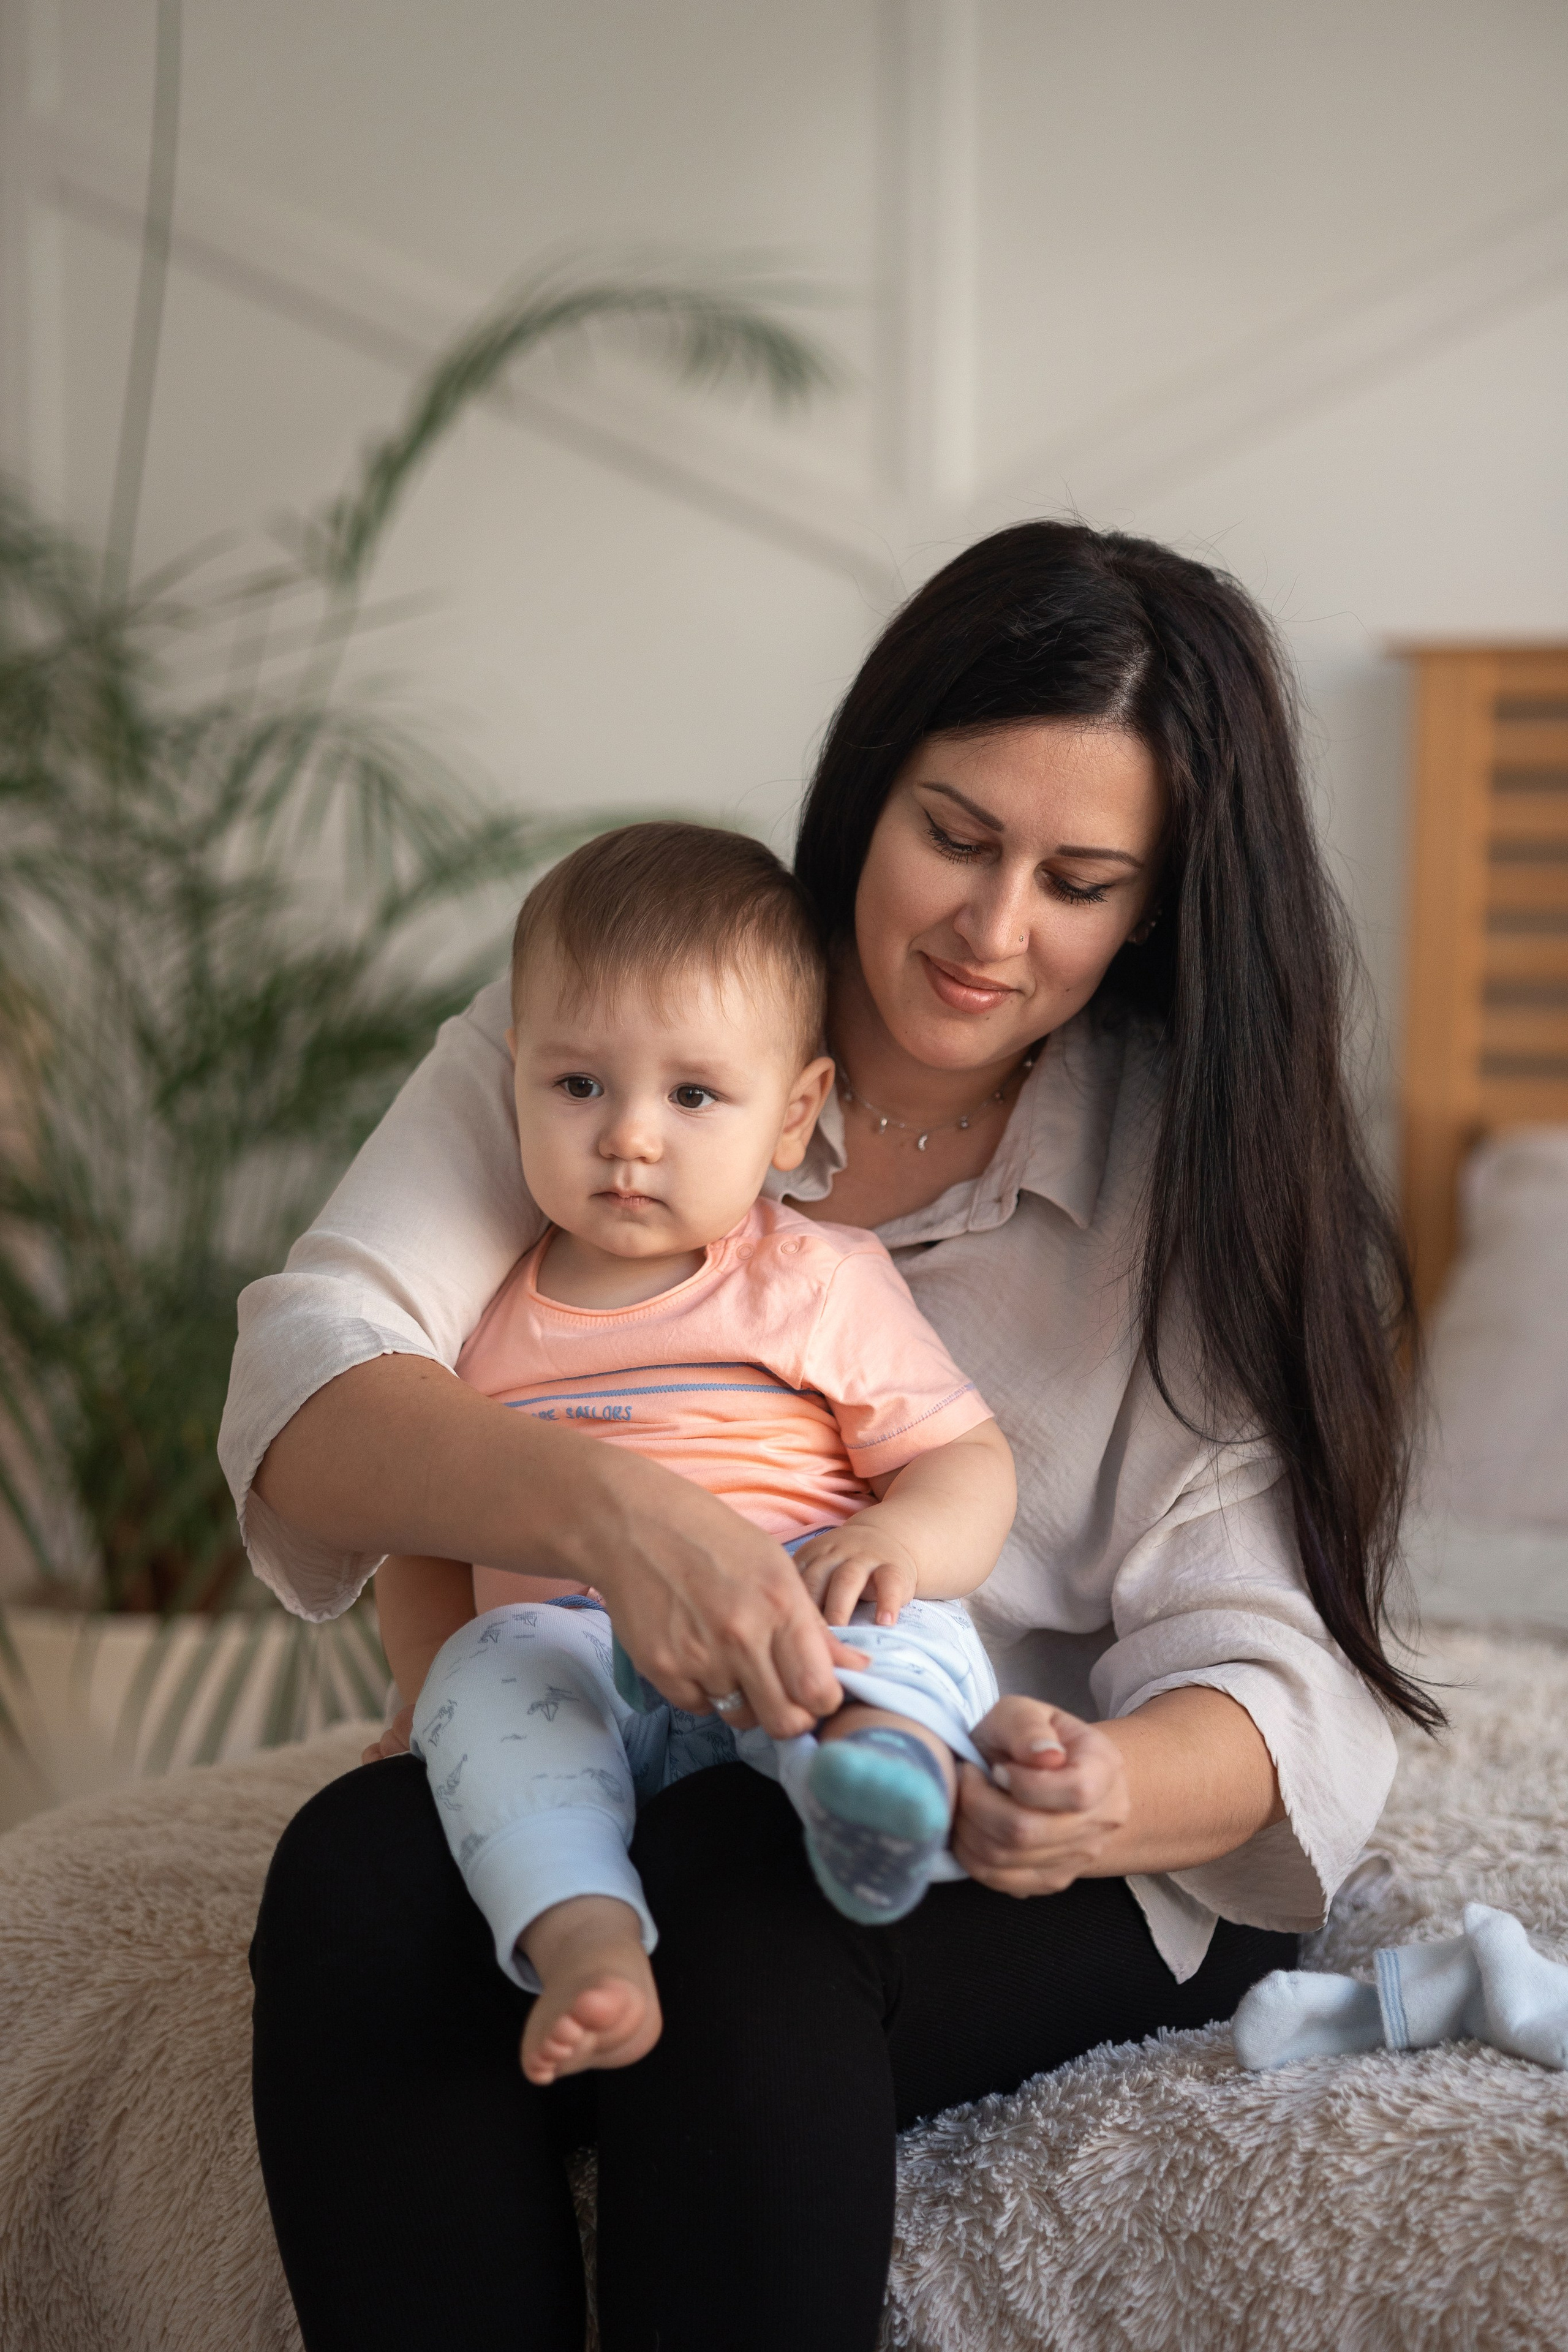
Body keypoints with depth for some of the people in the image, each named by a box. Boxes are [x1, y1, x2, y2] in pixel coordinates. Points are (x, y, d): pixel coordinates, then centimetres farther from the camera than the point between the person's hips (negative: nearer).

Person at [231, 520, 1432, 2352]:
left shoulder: (1202, 1177, -3)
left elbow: (1272, 1675, -10)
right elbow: (303, 1387, -16)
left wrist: (1104, 1793, -35)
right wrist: (606, 1504, -37)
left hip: (1055, 1865, -1)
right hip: (607, 1783, 2)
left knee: (734, 1882, -35)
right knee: (355, 1873, -31)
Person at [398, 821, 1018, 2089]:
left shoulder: (823, 1285, 11)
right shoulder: (489, 1320, 20)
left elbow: (971, 1460, 6)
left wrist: (902, 1536, -18)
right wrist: (429, 1699, 14)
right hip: (572, 1655, 2)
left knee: (909, 1627, -33)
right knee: (492, 1665, -31)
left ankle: (884, 1752, -65)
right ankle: (587, 1936, -50)